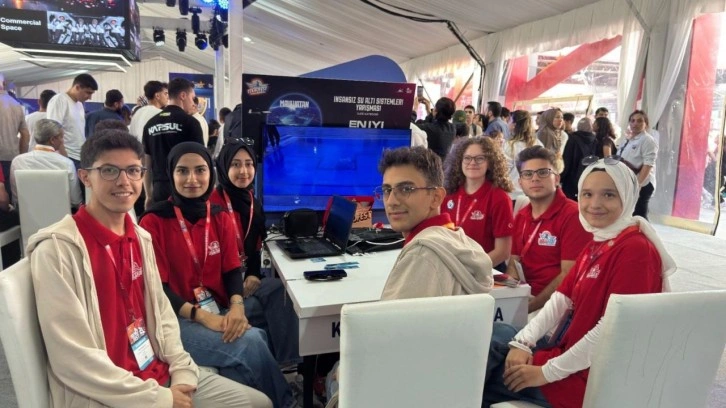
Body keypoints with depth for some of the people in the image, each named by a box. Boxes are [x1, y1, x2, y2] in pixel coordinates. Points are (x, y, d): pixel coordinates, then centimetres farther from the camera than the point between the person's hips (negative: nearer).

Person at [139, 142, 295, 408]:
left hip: (219, 312, 5)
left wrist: (237, 306, -18)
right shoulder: (153, 222, -7)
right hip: (176, 319, -4)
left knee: (254, 337, -27)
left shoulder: (221, 218, 8)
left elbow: (232, 270, 2)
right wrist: (202, 316, -23)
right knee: (251, 343, -25)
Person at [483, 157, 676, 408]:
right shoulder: (596, 243, 9)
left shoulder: (635, 250, -20)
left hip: (588, 376, -8)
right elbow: (561, 298, 4)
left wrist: (548, 372, -20)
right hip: (569, 351, 8)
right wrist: (522, 342, -9)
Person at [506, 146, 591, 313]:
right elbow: (514, 264, 11)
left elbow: (569, 275, -15)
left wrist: (529, 307, -18)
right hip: (525, 297, 6)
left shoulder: (573, 215, -12)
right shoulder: (520, 217, 10)